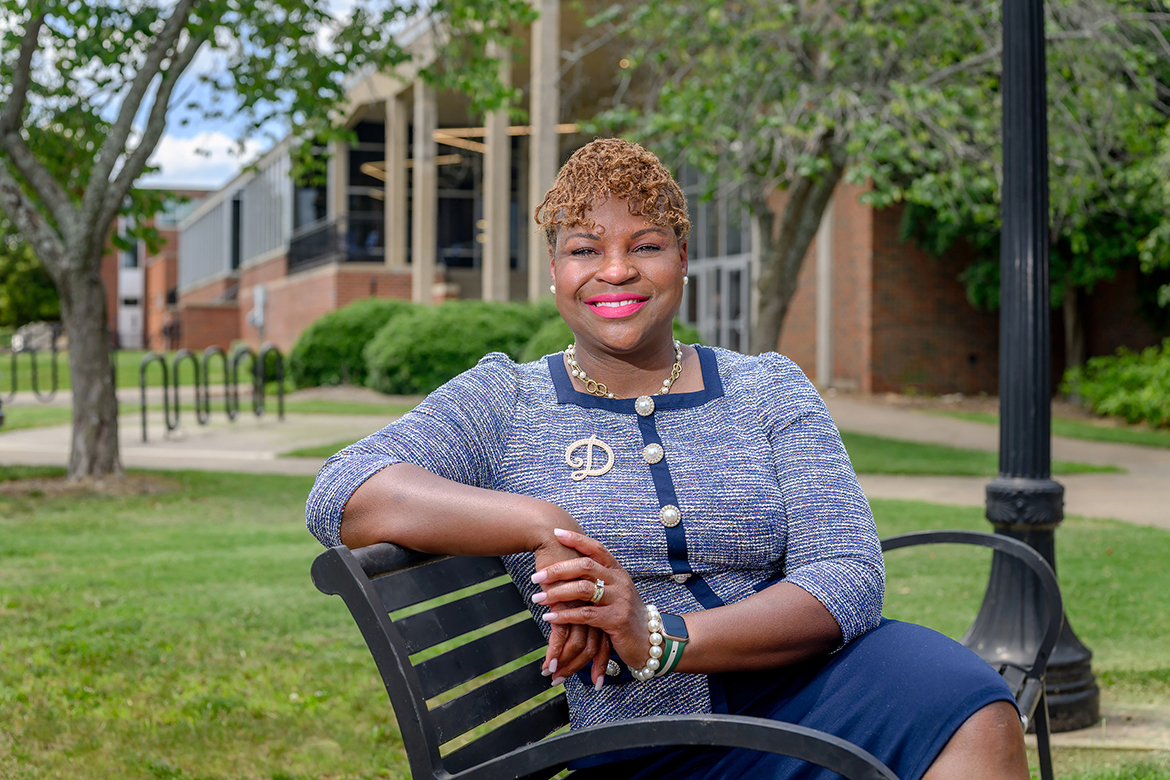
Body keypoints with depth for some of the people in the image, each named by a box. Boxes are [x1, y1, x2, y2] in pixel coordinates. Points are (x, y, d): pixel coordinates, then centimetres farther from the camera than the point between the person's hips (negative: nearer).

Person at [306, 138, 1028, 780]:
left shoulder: (769, 389, 12)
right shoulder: (504, 402, 9)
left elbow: (848, 578, -3)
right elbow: (342, 496, -8)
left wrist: (662, 638, -20)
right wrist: (543, 525, -21)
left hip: (800, 683, 3)